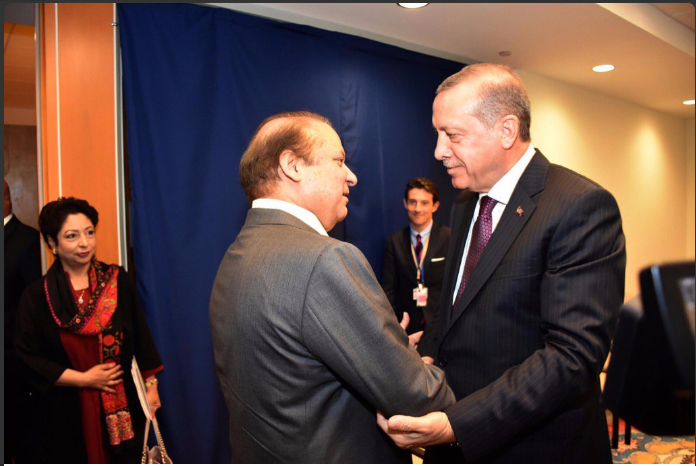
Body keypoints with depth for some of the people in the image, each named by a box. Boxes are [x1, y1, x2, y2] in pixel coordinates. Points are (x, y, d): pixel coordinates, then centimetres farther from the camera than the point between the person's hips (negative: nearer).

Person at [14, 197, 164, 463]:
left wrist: (151, 386, 2)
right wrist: (83, 379, -12)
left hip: (119, 410, 2)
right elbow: (28, 359, -6)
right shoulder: (37, 296, -5)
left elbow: (140, 337, 3)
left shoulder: (118, 281, -1)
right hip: (63, 416, -1)